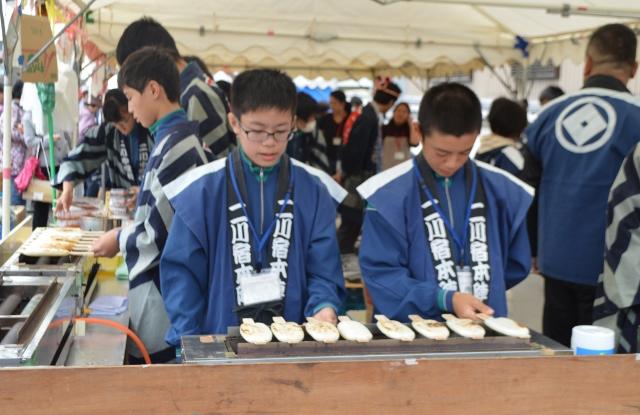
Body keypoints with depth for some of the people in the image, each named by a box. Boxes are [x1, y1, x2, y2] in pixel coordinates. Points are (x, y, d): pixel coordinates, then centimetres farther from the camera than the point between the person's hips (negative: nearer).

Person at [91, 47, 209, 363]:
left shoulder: (174, 142, -19)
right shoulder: (181, 135, 9)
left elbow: (162, 229, -20)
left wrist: (119, 240, -4)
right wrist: (126, 233, 14)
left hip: (161, 288, -9)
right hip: (160, 279, 9)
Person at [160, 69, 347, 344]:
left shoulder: (314, 190, 4)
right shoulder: (203, 189, 0)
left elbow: (324, 270, 5)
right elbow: (181, 271, 1)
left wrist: (324, 307, -15)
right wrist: (190, 343, -8)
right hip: (218, 340, -2)